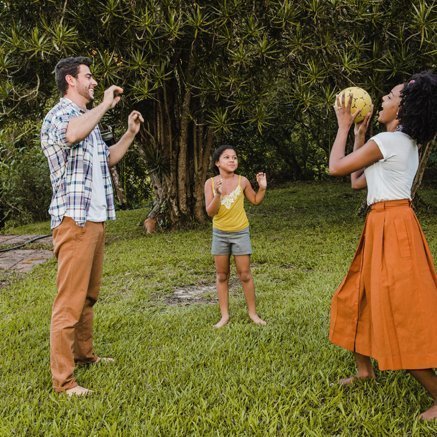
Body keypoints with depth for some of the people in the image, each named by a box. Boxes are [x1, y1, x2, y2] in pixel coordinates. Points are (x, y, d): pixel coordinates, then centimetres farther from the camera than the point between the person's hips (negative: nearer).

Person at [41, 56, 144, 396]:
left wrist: (131, 133, 23)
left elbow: (107, 158, 33)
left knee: (89, 294, 16)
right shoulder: (58, 115, -8)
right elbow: (72, 134, -33)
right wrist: (106, 104, -20)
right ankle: (63, 380, -5)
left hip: (96, 219, 9)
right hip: (74, 220, -9)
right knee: (70, 300, -9)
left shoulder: (88, 120, 21)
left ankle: (84, 354, 28)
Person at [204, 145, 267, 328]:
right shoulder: (210, 183, -9)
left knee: (245, 275, 2)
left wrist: (262, 188, -10)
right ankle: (224, 315, 17)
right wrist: (218, 194, -29)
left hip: (240, 233, -1)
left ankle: (252, 312, 16)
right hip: (219, 233, 1)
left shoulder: (242, 181, -9)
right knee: (221, 276, 8)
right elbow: (210, 212, -14)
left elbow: (255, 201, 7)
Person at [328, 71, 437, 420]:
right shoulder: (406, 144, 17)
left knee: (401, 313, -6)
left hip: (392, 228, -10)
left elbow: (335, 167, -8)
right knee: (357, 298, 20)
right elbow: (357, 181, 20)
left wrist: (344, 126, 3)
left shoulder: (387, 141, -14)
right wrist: (360, 135, 21)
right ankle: (365, 370, 33)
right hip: (384, 228, 10)